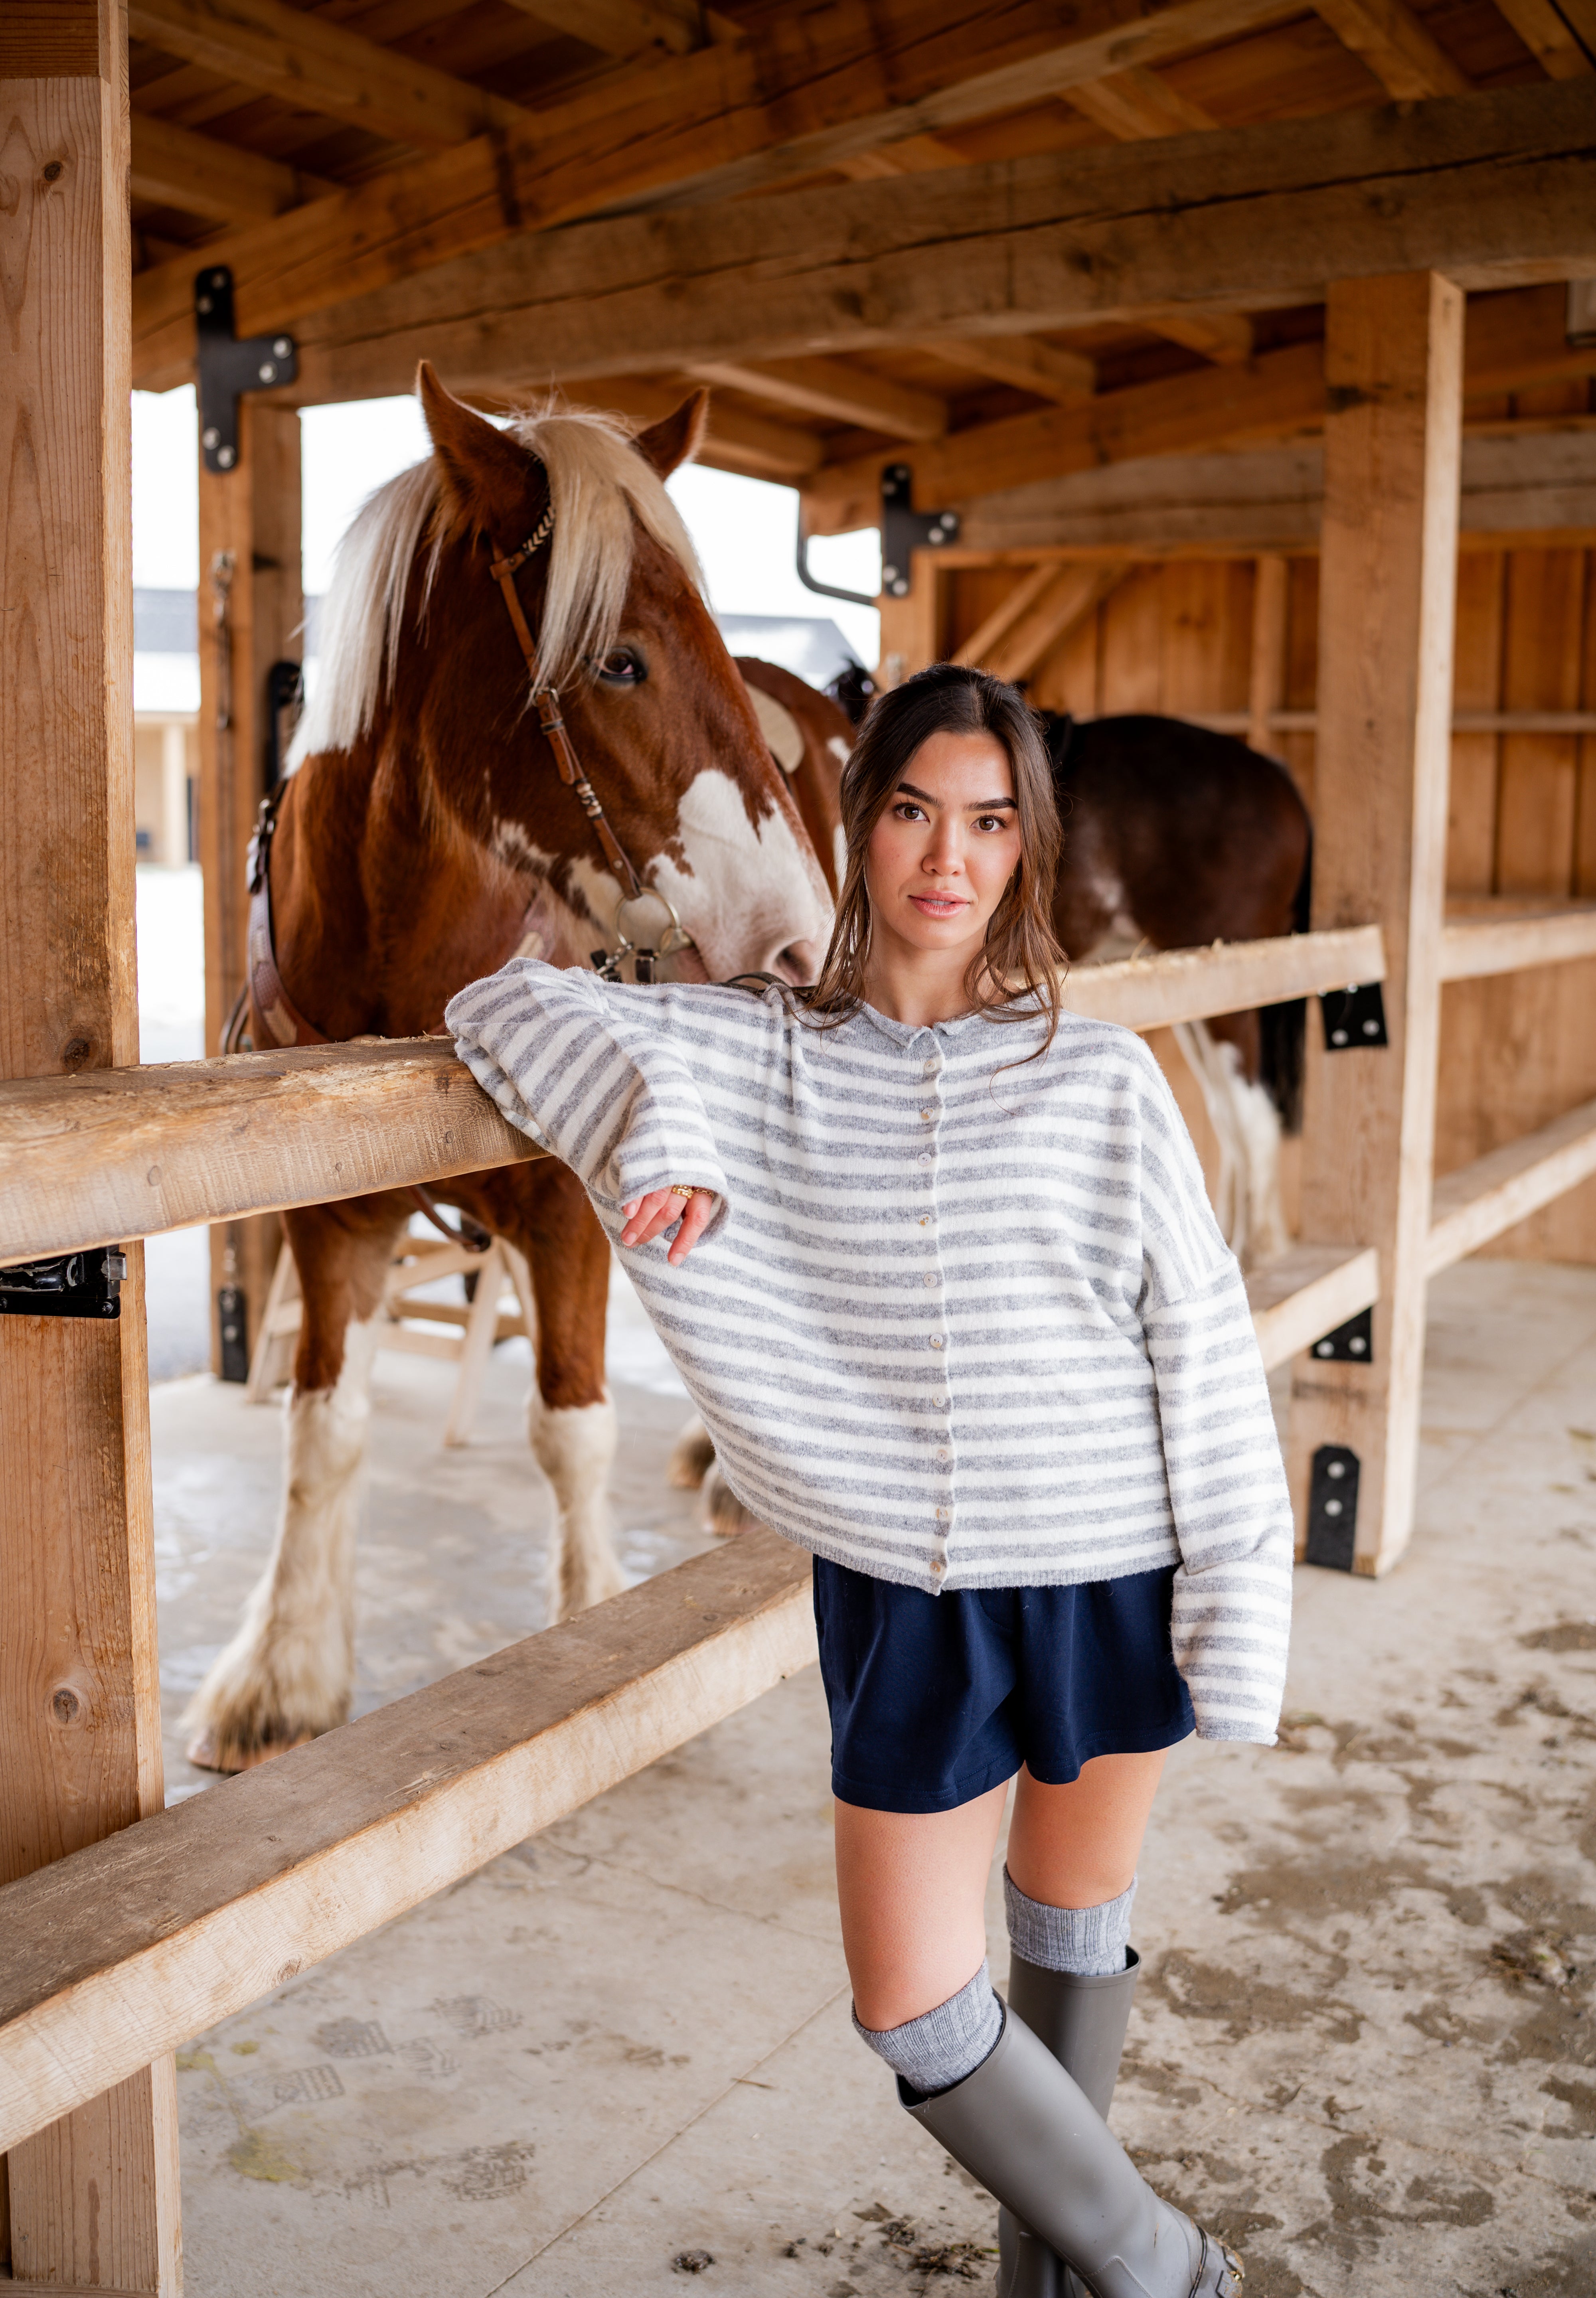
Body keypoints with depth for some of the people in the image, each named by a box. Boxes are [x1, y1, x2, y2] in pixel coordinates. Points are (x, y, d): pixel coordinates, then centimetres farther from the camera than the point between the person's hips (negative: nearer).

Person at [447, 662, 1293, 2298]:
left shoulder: (1098, 1077, -5)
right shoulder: (766, 1057, -2)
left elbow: (1200, 1336, -4)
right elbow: (514, 1006, -3)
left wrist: (1239, 1594, -7)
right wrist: (662, 1128, -20)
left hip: (1106, 1573, -1)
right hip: (899, 1594, 1)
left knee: (1074, 1932, 18)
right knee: (911, 2010, 5)